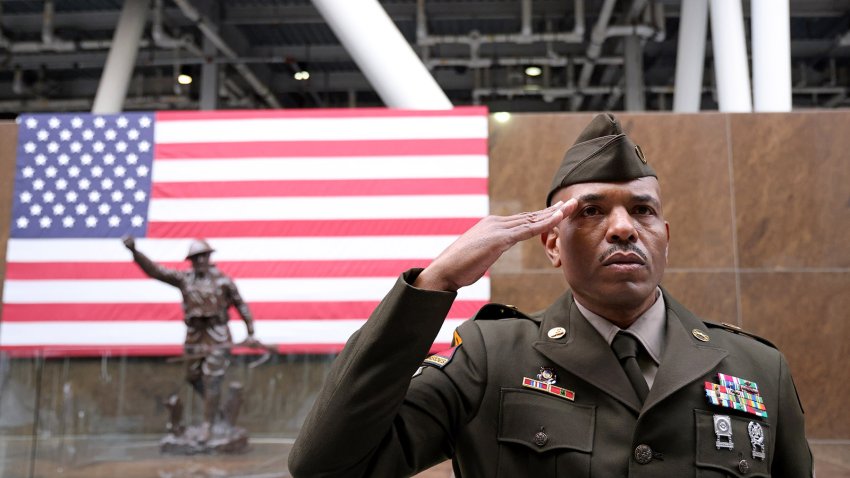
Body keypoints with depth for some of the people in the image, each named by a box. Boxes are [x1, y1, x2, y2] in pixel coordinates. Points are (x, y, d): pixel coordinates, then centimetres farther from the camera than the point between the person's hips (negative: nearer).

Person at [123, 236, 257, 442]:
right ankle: (215, 404, 41)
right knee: (194, 377, 16)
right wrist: (134, 250, -20)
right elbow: (154, 270, -6)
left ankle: (207, 425, 1)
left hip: (218, 338, -4)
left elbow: (241, 305, 2)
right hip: (194, 338, 4)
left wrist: (251, 334, 1)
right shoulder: (184, 278, 1)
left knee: (211, 381, -8)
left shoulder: (223, 280, -6)